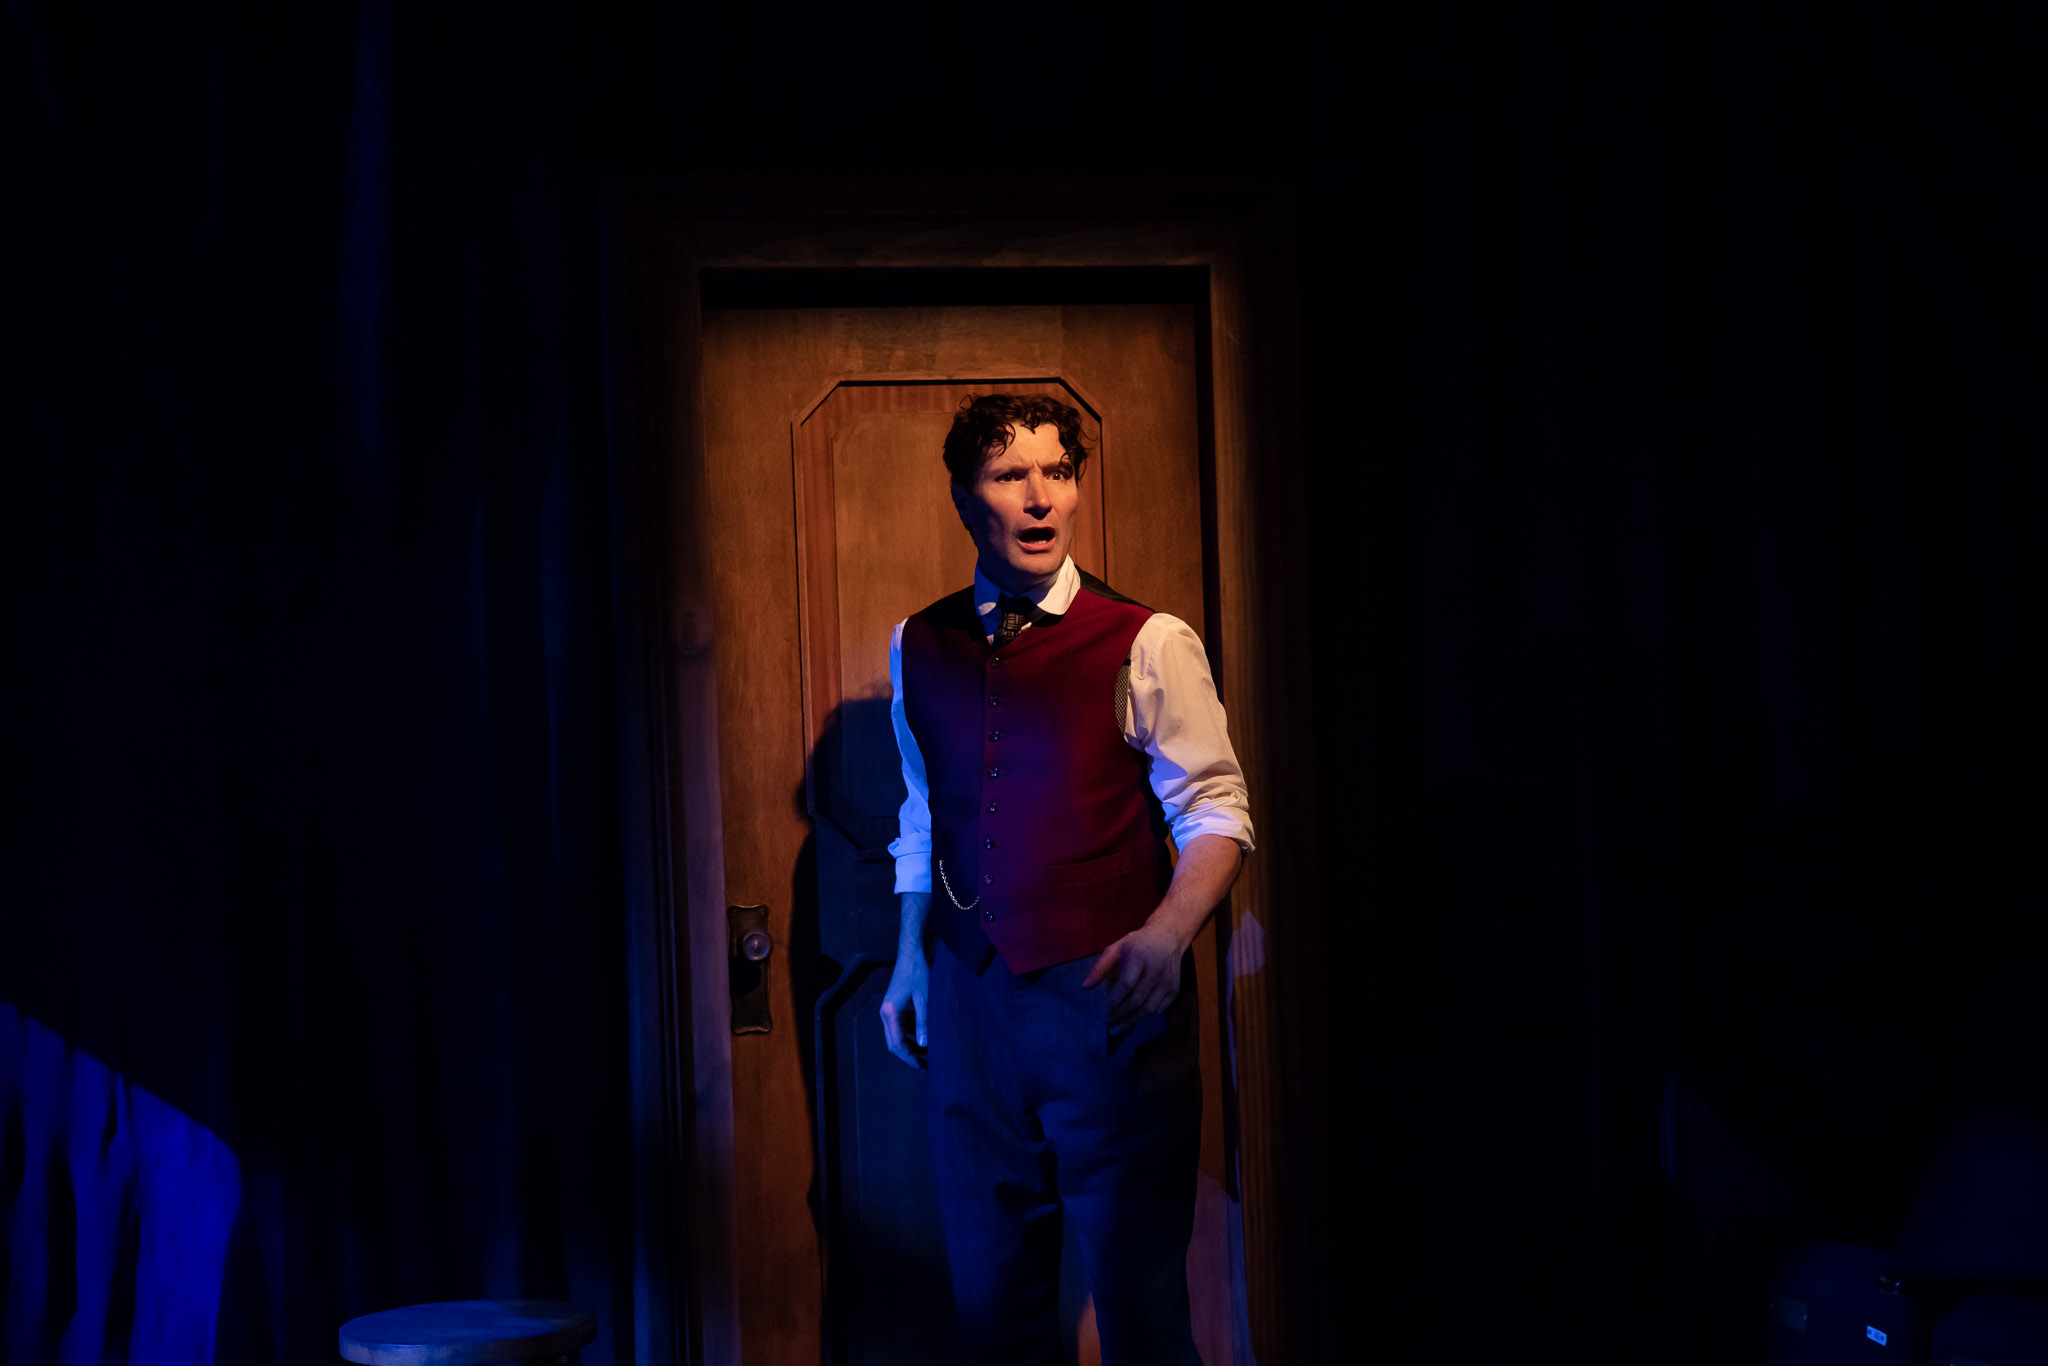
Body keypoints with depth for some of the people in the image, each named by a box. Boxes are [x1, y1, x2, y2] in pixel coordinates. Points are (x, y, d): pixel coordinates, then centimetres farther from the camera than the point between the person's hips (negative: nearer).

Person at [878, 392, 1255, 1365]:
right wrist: (910, 959, 16)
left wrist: (1169, 931, -24)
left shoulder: (1146, 645, -6)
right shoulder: (918, 647, 8)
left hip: (1108, 996, -4)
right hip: (970, 999, 4)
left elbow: (1215, 815, -7)